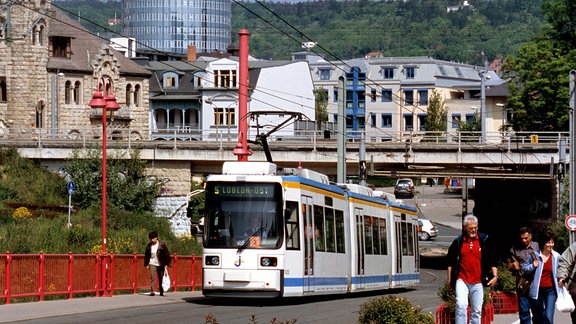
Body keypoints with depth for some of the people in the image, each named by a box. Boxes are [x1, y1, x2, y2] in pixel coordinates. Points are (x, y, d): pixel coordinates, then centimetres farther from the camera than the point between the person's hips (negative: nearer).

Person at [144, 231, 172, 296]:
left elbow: (167, 254, -4)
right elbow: (146, 255, 14)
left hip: (160, 264, -1)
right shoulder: (149, 246, 2)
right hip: (152, 264, 1)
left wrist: (166, 264, -7)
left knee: (161, 278, 5)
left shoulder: (162, 245, -7)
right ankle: (152, 291, -15)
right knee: (152, 277, -11)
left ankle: (161, 292, 15)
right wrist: (146, 264, 10)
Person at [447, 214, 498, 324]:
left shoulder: (484, 240, 4)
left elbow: (492, 260, 9)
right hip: (462, 280, -1)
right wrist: (450, 279, 8)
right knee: (461, 305, -19)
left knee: (477, 310, 6)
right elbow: (450, 262, 12)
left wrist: (495, 276, 0)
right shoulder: (458, 242, 4)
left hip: (478, 282, 1)